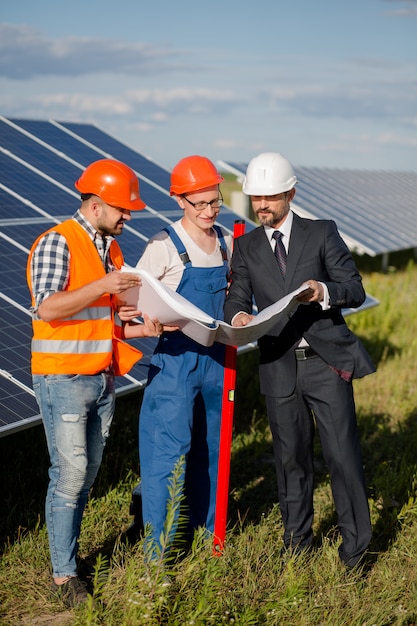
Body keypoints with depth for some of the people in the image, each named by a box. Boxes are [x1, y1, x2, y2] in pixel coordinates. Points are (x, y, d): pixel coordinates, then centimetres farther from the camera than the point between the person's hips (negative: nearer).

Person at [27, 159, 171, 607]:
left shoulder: (111, 248, 14)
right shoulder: (58, 243, -10)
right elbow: (46, 307, -22)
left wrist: (140, 329, 4)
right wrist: (102, 286, -27)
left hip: (102, 379, 8)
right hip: (63, 379, -8)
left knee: (88, 473, 10)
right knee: (70, 475, -7)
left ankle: (67, 550, 21)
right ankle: (63, 574, 2)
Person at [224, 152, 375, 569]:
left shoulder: (322, 233, 2)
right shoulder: (247, 247, 10)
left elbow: (355, 290, 0)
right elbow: (237, 298, 5)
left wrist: (324, 292, -21)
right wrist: (238, 317, -19)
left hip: (327, 362, -2)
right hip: (278, 367, 3)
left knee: (342, 455, -4)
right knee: (290, 458, 12)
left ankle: (354, 546, 11)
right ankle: (296, 541, 27)